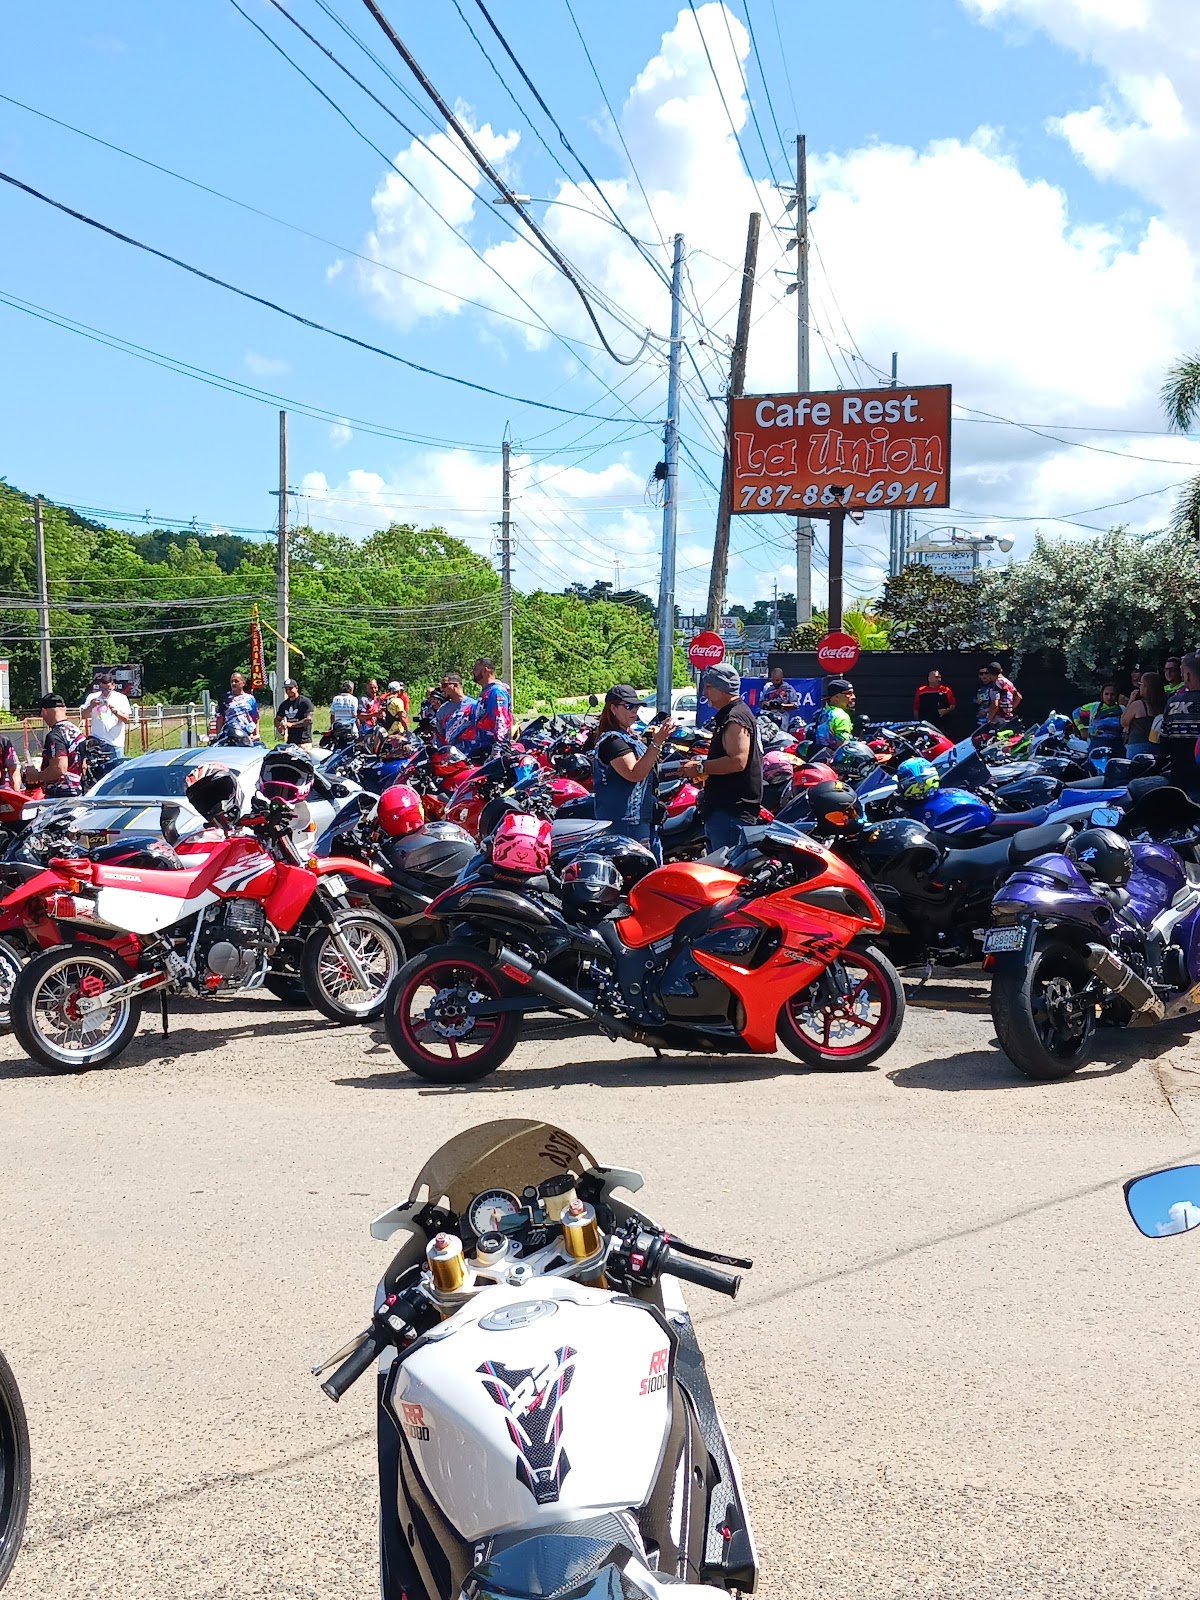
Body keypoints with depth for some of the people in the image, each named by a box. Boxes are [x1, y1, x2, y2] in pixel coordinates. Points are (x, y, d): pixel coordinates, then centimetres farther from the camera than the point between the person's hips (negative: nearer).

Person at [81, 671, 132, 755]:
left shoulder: (121, 698, 2)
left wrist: (115, 712, -20)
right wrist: (91, 706, -14)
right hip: (96, 741, 1)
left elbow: (127, 720, -3)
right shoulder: (92, 697, 7)